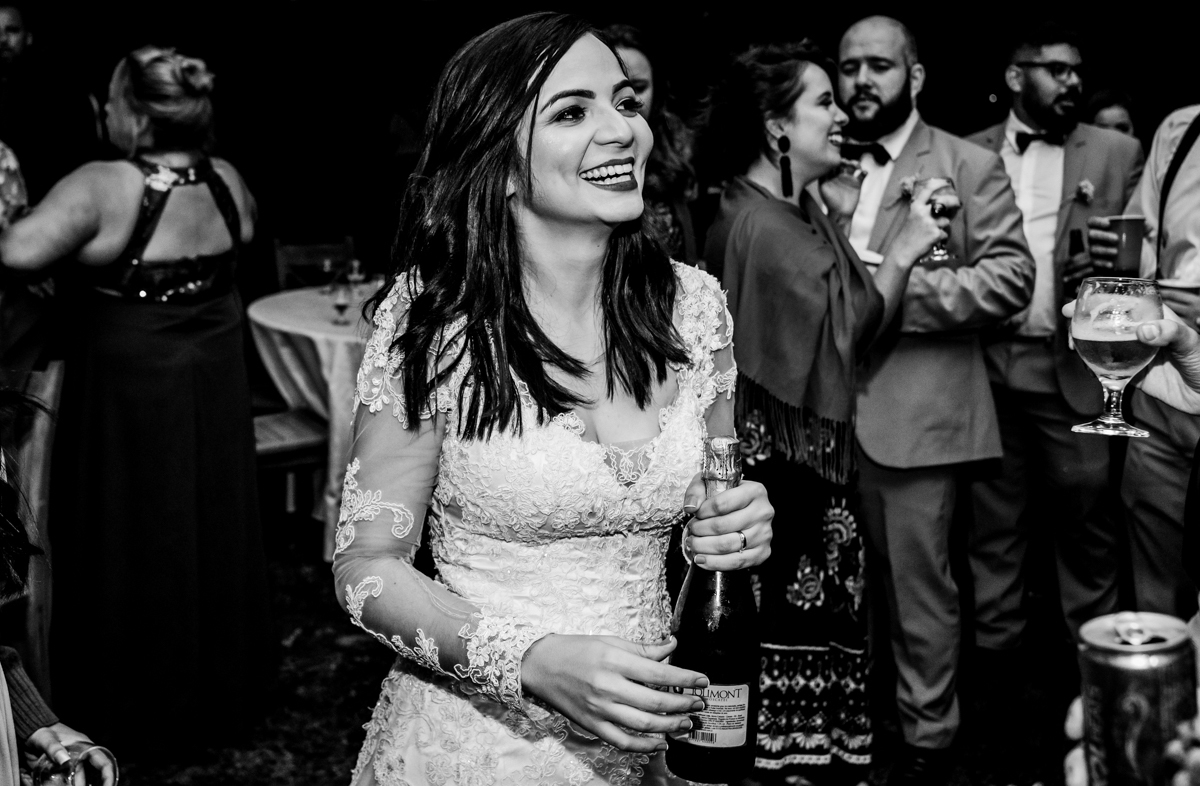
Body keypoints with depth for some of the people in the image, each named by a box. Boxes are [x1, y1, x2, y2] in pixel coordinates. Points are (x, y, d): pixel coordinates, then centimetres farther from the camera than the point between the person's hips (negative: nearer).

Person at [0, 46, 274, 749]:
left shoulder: (103, 186, -23)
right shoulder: (227, 180, -4)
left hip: (132, 383, -5)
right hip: (216, 377, 6)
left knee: (137, 536, 10)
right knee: (214, 525, 18)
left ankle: (139, 704, 25)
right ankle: (224, 686, 36)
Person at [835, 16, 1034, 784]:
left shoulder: (970, 165, 0)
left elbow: (1011, 275, -9)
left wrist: (898, 285, -17)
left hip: (917, 408, -4)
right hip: (834, 406, 4)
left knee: (919, 583, 2)